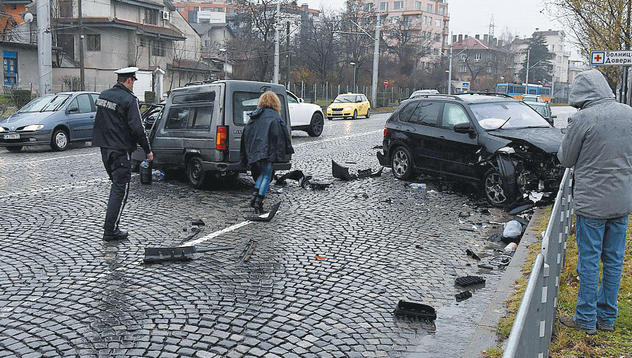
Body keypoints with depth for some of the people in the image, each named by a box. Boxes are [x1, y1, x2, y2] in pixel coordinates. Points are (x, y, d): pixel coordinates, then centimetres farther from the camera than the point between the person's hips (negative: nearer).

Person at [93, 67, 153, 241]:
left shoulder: (103, 95, 10)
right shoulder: (129, 99, -15)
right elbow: (137, 128, -17)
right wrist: (148, 150, -10)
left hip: (105, 148, 8)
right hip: (120, 151, -8)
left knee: (116, 185, 21)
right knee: (120, 189, -3)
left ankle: (111, 223, 27)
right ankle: (110, 230, -2)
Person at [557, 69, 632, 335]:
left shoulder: (584, 118, -16)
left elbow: (566, 159, -6)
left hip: (592, 201, -6)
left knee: (589, 261, 4)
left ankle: (586, 320, 15)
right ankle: (607, 318, 26)